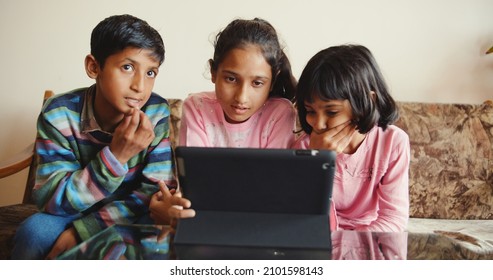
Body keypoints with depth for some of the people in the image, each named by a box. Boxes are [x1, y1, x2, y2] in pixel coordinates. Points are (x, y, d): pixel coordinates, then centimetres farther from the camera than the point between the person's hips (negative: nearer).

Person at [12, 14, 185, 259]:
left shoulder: (157, 113, -17)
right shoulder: (58, 115, -18)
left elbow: (157, 190, -17)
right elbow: (50, 200, -20)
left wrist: (80, 231, -25)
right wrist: (115, 157, -35)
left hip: (129, 218, 0)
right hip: (71, 214, 0)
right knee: (35, 231, -29)